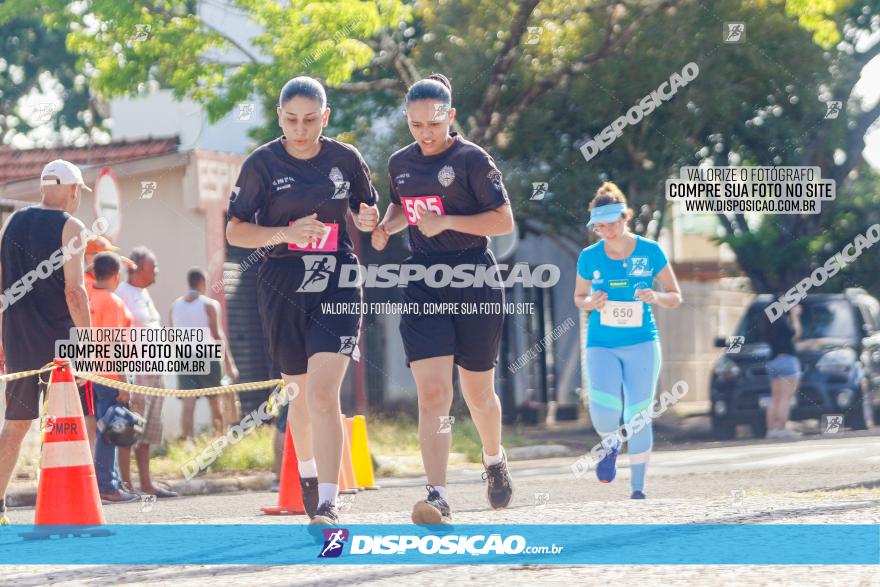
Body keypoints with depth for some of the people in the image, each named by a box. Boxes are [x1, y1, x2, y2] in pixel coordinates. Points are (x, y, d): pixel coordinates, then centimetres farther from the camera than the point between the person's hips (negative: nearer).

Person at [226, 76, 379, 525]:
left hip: (336, 284, -1)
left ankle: (327, 506, -19)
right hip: (283, 287, 1)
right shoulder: (262, 164, -2)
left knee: (323, 392, -16)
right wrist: (285, 233, -17)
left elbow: (365, 213, 18)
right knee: (303, 391, 13)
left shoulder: (346, 160, 2)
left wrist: (368, 221, -7)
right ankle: (307, 471, 42)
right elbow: (235, 231, -1)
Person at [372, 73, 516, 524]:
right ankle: (437, 498, -20)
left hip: (474, 284, -3)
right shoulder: (400, 163, 9)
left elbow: (504, 220, -10)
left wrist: (446, 221, -20)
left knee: (477, 393, 11)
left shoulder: (472, 159, -8)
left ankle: (494, 460, 43)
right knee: (432, 393, -13)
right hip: (423, 285, 3)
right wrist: (387, 225, 6)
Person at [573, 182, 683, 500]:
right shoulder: (589, 257, -1)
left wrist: (656, 297, -19)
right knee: (604, 410, -21)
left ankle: (638, 488, 13)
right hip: (601, 345, 0)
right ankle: (610, 445, 15)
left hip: (642, 344, 0)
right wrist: (591, 303, -10)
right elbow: (578, 297, 13)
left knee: (637, 416, -2)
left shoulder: (650, 251, -4)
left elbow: (675, 297, 4)